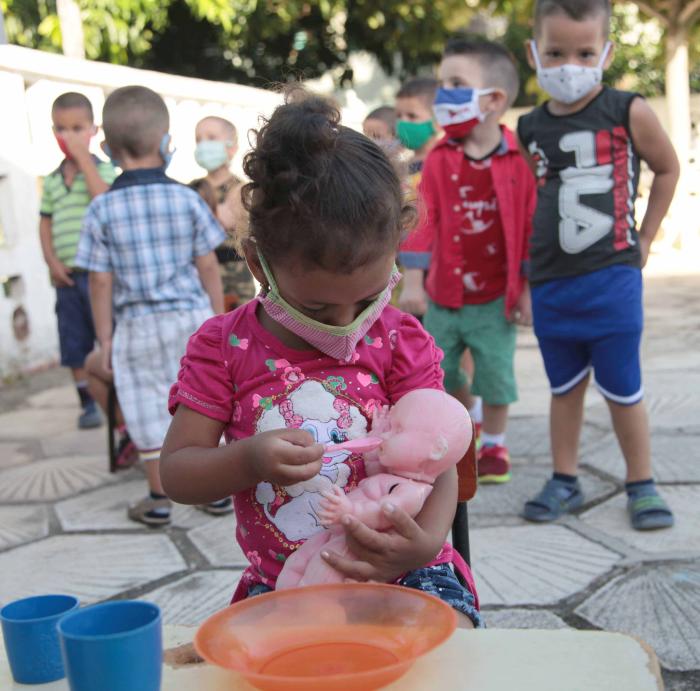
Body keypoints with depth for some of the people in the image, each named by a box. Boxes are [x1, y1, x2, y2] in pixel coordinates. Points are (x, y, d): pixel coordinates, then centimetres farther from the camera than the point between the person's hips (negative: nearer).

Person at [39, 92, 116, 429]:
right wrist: (52, 262, 0)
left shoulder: (102, 169, -2)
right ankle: (88, 402, 21)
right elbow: (45, 224, 13)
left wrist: (83, 159, -17)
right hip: (67, 275, 5)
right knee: (75, 345, 10)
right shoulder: (52, 181, 12)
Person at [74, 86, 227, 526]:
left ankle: (159, 501, 20)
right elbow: (207, 267, -4)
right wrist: (219, 320, 7)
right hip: (192, 316, 1)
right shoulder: (187, 199, -7)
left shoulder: (102, 211, -8)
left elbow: (101, 282, -6)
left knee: (150, 415, 10)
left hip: (138, 327, -1)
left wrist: (105, 338, 3)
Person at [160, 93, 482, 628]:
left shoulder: (399, 340, -2)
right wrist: (248, 461, -24)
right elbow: (176, 472, -2)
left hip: (402, 572, 0)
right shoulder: (224, 347, -3)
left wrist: (425, 539, -30)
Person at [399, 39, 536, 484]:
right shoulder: (440, 159, -4)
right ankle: (470, 414, 43)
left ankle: (494, 444, 28)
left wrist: (527, 291, -5)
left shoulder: (517, 161, -10)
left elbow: (530, 227, -6)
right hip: (444, 295, 3)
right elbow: (424, 220, -4)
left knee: (496, 373, 5)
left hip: (495, 297, -3)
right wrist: (413, 281, -8)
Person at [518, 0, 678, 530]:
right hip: (550, 283, 4)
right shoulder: (530, 131, 5)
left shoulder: (629, 113, -5)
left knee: (623, 390, 4)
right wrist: (521, 280, 9)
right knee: (565, 387, 15)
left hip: (612, 280, -3)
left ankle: (642, 485, 20)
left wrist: (645, 238, 7)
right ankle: (565, 481, 27)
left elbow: (668, 168, 9)